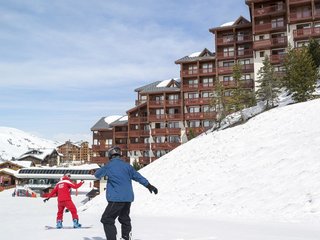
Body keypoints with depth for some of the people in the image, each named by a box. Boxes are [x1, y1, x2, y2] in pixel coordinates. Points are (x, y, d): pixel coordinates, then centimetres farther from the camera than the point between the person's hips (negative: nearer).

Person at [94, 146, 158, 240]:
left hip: (116, 199, -6)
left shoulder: (108, 166, -4)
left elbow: (97, 174, 11)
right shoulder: (127, 165, 7)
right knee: (124, 218, 23)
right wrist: (149, 185, 12)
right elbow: (138, 176, 7)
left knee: (107, 220, -1)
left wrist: (95, 173, 35)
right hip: (128, 198, 6)